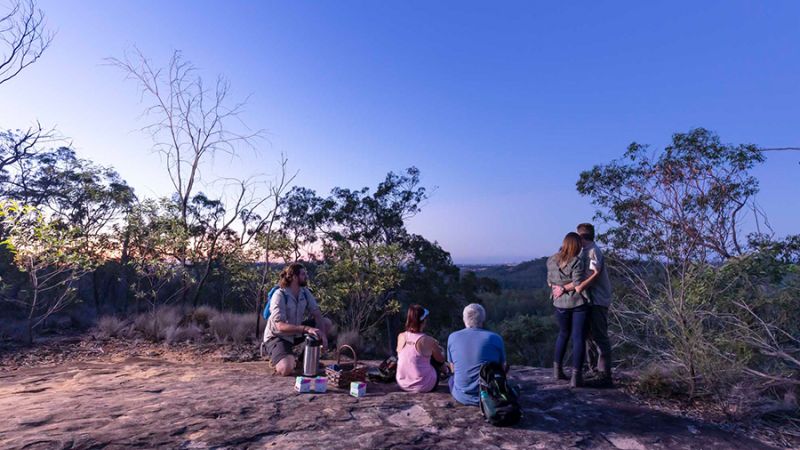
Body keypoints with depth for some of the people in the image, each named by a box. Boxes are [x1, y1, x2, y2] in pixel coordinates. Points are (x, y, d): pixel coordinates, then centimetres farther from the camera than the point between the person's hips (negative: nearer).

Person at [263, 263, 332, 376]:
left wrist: (322, 334, -23)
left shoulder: (305, 292, -5)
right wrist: (306, 329, -43)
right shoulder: (279, 295, -25)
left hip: (296, 333, 7)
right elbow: (280, 326, -33)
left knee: (326, 323, -7)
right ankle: (277, 359, 4)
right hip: (277, 336, -7)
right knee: (286, 369, -32)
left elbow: (317, 313, -7)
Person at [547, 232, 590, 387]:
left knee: (563, 334, 23)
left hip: (560, 304, 5)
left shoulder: (551, 260, 0)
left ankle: (557, 369, 27)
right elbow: (579, 287, -18)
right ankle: (576, 376, 3)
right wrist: (567, 288, 0)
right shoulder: (576, 261, -15)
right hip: (578, 303, -5)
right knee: (578, 337, 4)